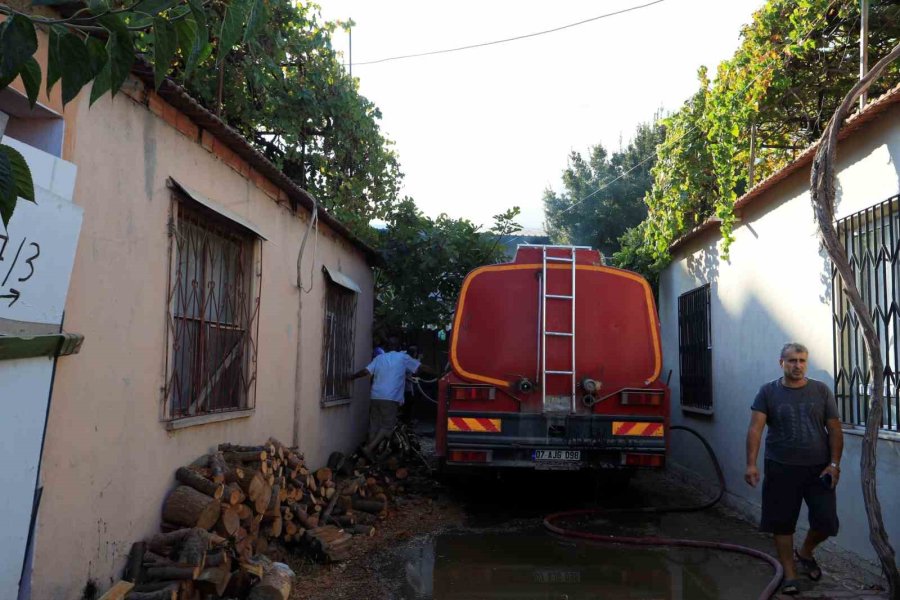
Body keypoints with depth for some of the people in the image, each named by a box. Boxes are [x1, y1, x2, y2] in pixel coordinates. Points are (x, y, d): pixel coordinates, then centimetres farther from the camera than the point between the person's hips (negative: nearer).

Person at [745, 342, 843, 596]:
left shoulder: (822, 391, 3)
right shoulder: (768, 392, -2)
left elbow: (834, 430, 2)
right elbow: (755, 429, -10)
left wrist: (834, 463, -7)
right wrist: (751, 464, -20)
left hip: (818, 469, 1)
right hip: (781, 469, -1)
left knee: (826, 521, 1)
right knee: (782, 523, 5)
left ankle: (804, 553, 32)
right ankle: (790, 575, 20)